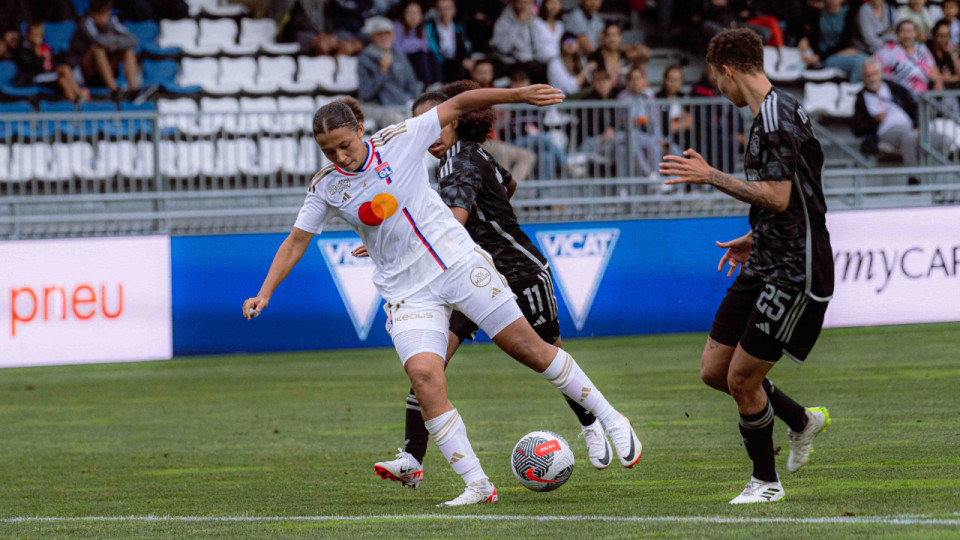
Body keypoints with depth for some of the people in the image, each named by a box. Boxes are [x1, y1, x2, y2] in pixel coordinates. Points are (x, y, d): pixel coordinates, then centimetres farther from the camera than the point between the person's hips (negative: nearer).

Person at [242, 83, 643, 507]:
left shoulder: (398, 139, -6)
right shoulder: (325, 188, -1)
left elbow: (457, 106, -1)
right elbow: (296, 241, 6)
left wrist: (518, 95, -8)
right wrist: (265, 293, -4)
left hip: (459, 263, -1)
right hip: (408, 293, 1)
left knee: (528, 348, 1)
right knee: (423, 376, -20)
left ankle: (609, 420, 18)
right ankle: (476, 485, -15)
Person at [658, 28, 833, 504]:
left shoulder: (778, 117, -18)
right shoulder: (769, 115, 14)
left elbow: (778, 198, -24)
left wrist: (711, 177, -20)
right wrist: (752, 240, 34)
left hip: (795, 270, -10)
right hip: (765, 264, 10)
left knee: (742, 379, -5)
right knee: (714, 371, 9)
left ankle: (766, 482, 12)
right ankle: (802, 421, 28)